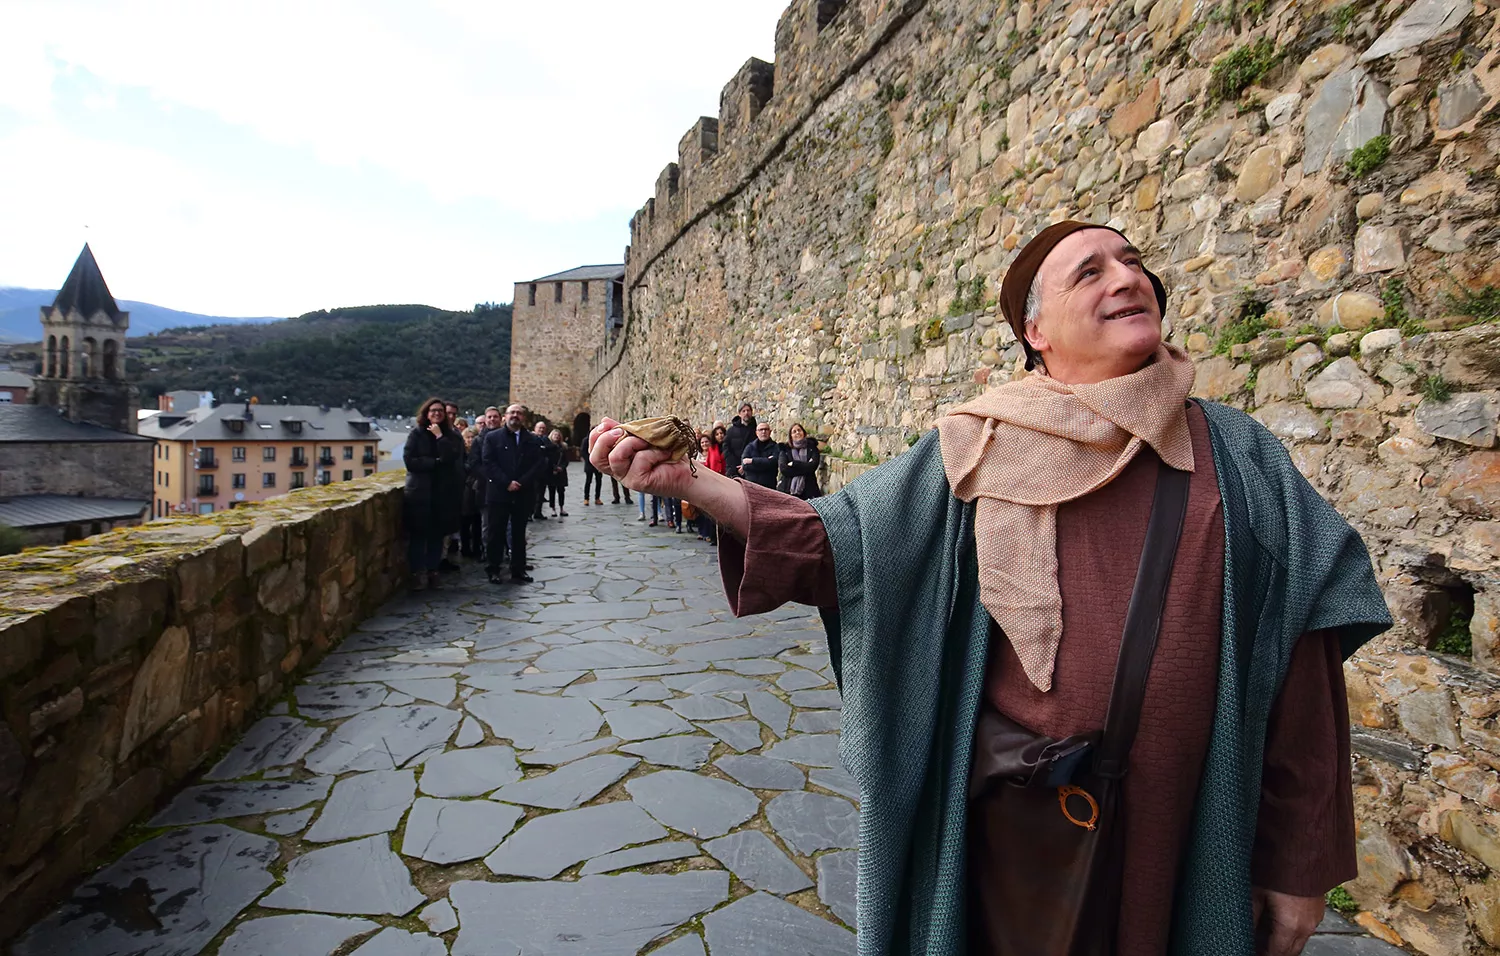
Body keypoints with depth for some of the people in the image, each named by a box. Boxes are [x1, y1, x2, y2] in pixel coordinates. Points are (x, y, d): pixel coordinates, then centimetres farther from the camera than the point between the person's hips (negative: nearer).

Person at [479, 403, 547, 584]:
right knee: (496, 533, 4)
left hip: (523, 495, 2)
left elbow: (540, 465, -2)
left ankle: (518, 569, 17)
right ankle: (492, 570, 13)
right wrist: (506, 483, -16)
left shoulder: (533, 440, 7)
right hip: (499, 493, -2)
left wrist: (522, 483, -14)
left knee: (519, 533, 10)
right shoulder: (492, 437, 3)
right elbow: (487, 463, -7)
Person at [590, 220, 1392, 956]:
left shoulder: (1236, 455, -1)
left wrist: (1301, 862, 1)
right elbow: (837, 542, -6)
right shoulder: (979, 454, -4)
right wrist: (688, 482, -17)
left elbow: (1296, 661, -1)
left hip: (1182, 834, 1)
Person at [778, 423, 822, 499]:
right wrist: (805, 468, -8)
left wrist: (794, 464, -5)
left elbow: (812, 466, -6)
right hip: (787, 490, 0)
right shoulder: (785, 451, 10)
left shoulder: (812, 448, 10)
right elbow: (783, 469, -6)